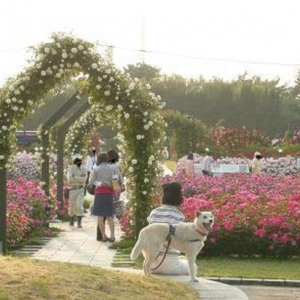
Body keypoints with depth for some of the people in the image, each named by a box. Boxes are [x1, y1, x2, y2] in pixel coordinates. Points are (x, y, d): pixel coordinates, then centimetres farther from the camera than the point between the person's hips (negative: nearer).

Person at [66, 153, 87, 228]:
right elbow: (70, 178, -20)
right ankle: (71, 220, 37)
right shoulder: (70, 168, -5)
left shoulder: (84, 169, 1)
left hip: (80, 190, 0)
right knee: (72, 206, 12)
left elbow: (84, 179, -13)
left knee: (79, 206, -16)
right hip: (72, 190, 0)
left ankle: (79, 223, -16)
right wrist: (80, 178, -18)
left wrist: (75, 177, -18)